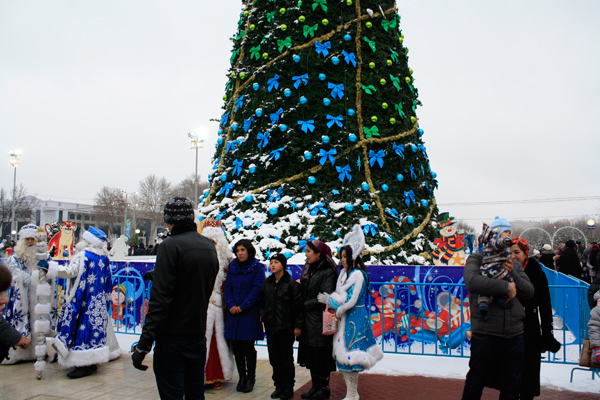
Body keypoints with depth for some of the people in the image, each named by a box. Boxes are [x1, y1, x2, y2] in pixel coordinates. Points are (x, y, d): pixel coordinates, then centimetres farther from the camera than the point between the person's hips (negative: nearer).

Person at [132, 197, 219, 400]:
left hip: (173, 339, -7)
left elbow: (160, 297, -20)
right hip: (199, 336, 7)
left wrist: (144, 344, -18)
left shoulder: (171, 246, -15)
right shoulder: (210, 246, 7)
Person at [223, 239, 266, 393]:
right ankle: (242, 376, 20)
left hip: (250, 313, -4)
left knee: (248, 346, 1)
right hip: (233, 313, 4)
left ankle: (250, 377, 16)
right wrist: (231, 305, -8)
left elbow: (257, 289, -9)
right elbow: (227, 287, 8)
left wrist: (242, 307, -13)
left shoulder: (258, 267, -2)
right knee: (236, 346, 6)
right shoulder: (233, 266, 11)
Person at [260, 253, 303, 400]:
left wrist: (297, 326, -11)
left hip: (286, 328, -5)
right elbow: (262, 301, 19)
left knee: (286, 359, 4)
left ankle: (288, 388, 17)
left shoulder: (291, 283, -9)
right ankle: (279, 386, 24)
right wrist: (262, 315, 4)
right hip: (270, 327, 5)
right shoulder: (267, 283, 8)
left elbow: (298, 305, -10)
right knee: (274, 358, 11)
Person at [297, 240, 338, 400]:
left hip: (320, 322, -8)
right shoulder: (308, 270, 12)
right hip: (308, 321, 8)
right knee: (310, 355, 13)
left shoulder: (327, 272, -13)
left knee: (321, 355, 2)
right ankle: (315, 386, 25)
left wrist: (305, 305, -13)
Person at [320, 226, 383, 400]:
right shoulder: (345, 273, 11)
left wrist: (328, 299, -10)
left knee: (349, 356, -2)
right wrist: (332, 298, -3)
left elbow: (349, 301, -18)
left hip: (354, 319, -8)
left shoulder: (358, 275, -15)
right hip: (344, 318, 8)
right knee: (343, 355, 12)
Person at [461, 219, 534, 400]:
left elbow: (529, 292, 8)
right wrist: (506, 287, -17)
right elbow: (472, 281, -21)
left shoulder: (515, 265, 15)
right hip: (485, 335, -5)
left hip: (514, 336, 5)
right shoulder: (476, 259, -1)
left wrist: (512, 273, -8)